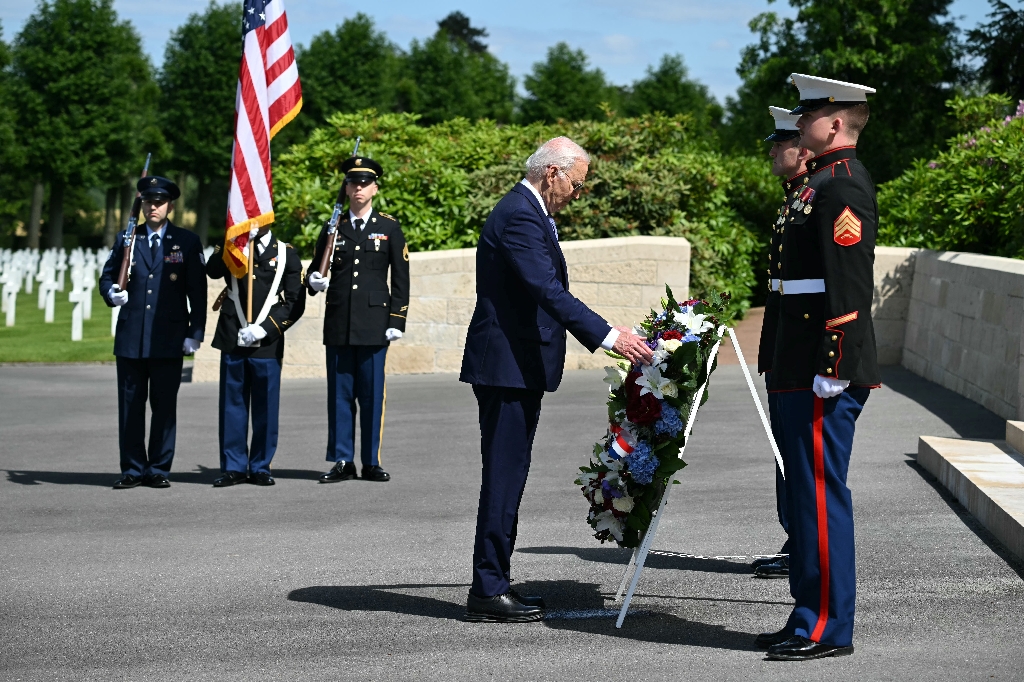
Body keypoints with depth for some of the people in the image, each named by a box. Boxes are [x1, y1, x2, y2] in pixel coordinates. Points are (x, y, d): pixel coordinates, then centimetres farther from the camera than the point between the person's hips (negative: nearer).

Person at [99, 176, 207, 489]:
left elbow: (198, 291, 4)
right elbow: (107, 276, 15)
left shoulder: (187, 242, 6)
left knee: (164, 405, 2)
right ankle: (132, 469, 10)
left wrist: (195, 333, -2)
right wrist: (112, 293, -8)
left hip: (169, 340, -2)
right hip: (130, 337, 2)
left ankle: (159, 469, 9)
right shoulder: (126, 239, 11)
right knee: (130, 405, 3)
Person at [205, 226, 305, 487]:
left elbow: (295, 302, 2)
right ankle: (233, 467, 9)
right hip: (232, 341, 1)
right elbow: (213, 271, -11)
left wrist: (264, 329, -9)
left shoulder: (286, 254, 7)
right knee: (232, 406, 3)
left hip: (267, 345, -1)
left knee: (266, 408, 2)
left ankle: (260, 468, 11)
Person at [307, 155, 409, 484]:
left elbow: (401, 279, 4)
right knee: (340, 393, 3)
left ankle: (371, 462, 7)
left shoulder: (389, 228, 6)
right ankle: (342, 462, 8)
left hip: (374, 324, -2)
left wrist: (397, 321, -3)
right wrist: (314, 281, -8)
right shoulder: (334, 228, 10)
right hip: (338, 322, 2)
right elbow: (316, 269, 15)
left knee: (372, 394, 0)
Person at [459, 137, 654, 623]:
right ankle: (488, 592, -5)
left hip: (518, 366, 11)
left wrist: (603, 334, 24)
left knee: (507, 476, 12)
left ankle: (494, 583, 16)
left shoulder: (528, 212, 18)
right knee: (503, 476, -8)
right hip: (507, 364, -11)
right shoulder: (519, 216, -16)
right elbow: (549, 290, -26)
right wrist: (607, 335, -30)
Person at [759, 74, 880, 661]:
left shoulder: (842, 186, -15)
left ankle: (828, 629, 0)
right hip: (805, 369, 11)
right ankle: (814, 617, 22)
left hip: (826, 373, -11)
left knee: (821, 493, -6)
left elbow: (849, 288, -21)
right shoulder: (826, 182, 17)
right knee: (810, 491, 14)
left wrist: (832, 370, -22)